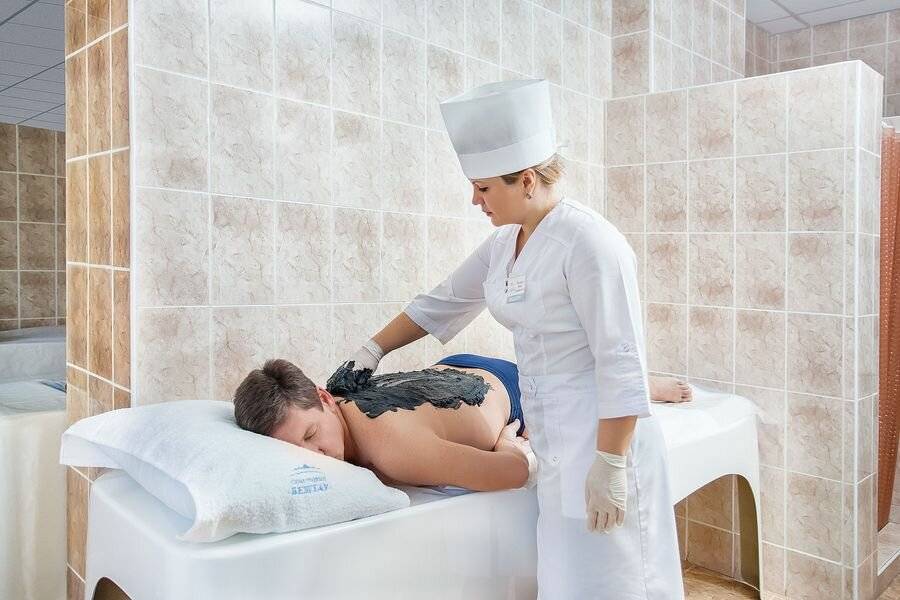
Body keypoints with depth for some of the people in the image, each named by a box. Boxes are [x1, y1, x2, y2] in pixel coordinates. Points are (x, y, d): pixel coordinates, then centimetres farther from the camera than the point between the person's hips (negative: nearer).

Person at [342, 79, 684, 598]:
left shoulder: (589, 243, -18)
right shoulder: (506, 243, 7)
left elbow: (620, 362, -20)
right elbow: (441, 303, 17)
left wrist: (610, 467, -20)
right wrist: (372, 351, 14)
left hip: (601, 439, -8)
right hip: (555, 441, 8)